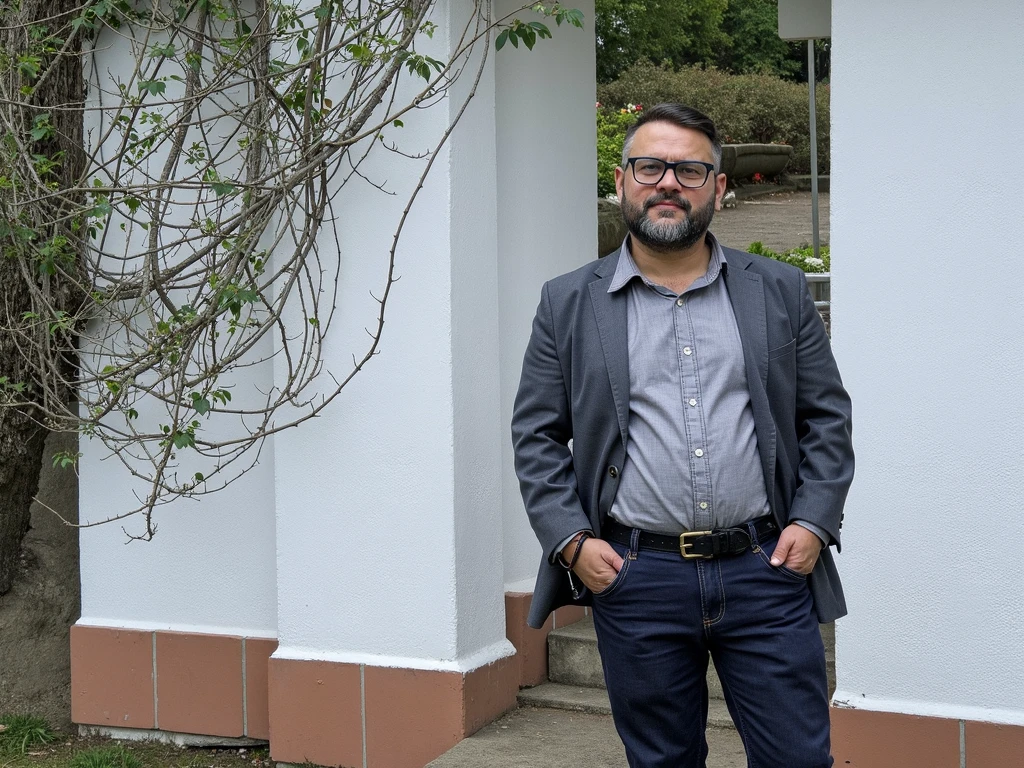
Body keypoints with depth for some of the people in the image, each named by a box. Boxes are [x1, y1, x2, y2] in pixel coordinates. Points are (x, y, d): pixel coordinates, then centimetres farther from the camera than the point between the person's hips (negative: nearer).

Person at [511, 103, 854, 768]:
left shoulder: (781, 292, 8)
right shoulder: (569, 303, 6)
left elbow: (827, 417, 9)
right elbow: (536, 436, 6)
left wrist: (813, 523, -3)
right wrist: (571, 540, -5)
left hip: (766, 569, 0)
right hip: (635, 580, 0)